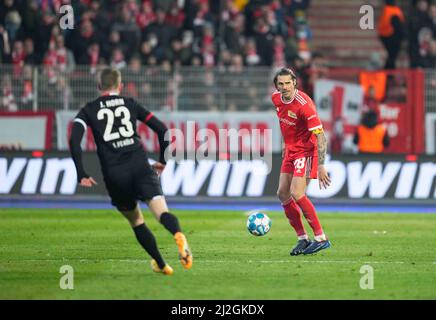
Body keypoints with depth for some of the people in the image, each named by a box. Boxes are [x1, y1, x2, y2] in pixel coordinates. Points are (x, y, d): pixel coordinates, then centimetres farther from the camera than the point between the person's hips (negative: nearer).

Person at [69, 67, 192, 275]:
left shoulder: (89, 110, 14)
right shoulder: (130, 104, 17)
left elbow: (74, 140, -3)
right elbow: (162, 130, 14)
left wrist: (81, 175, -3)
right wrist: (163, 161, 26)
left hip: (114, 174, 0)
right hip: (139, 164, 0)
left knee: (136, 221, 18)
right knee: (161, 211, -15)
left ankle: (161, 264, 20)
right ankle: (178, 235, -46)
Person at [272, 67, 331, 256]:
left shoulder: (304, 104, -25)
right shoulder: (276, 98, -2)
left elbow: (320, 137, -27)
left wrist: (321, 166, -31)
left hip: (306, 150, -8)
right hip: (290, 150, 8)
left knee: (297, 194, -18)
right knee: (283, 194, 4)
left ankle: (321, 238, -12)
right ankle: (303, 239, 12)